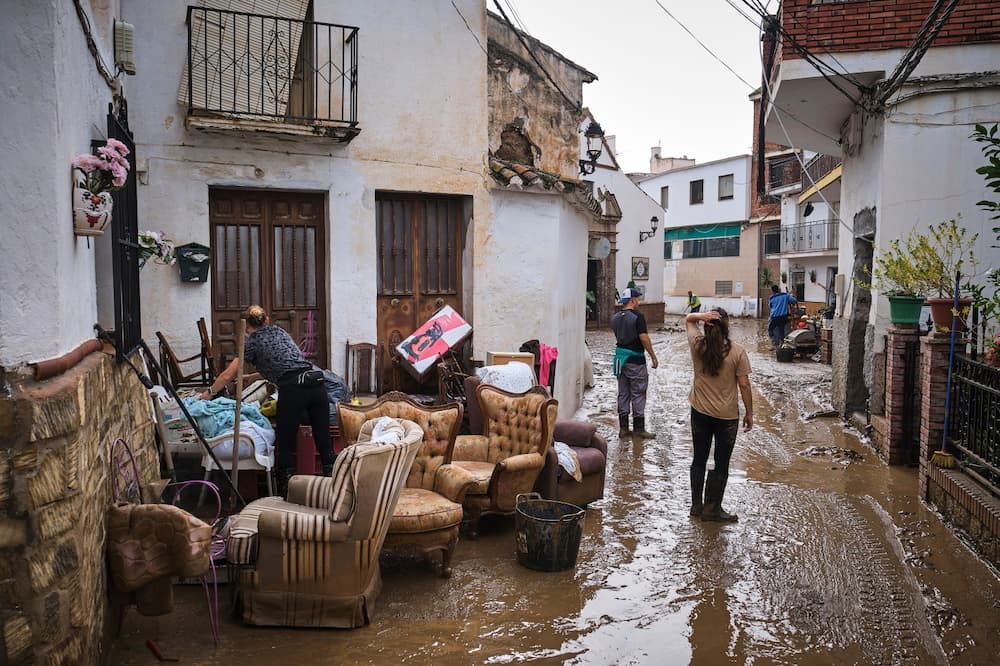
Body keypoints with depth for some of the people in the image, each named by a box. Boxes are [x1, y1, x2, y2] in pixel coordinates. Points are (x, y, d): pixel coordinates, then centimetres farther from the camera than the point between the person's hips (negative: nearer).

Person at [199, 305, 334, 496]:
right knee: (324, 444, 5)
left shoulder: (252, 342, 11)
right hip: (317, 384, 5)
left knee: (286, 446, 7)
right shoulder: (279, 331, 27)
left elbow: (227, 376, 13)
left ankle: (286, 495, 12)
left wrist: (209, 393, 31)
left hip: (293, 390, -5)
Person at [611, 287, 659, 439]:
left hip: (620, 357, 7)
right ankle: (639, 429, 5)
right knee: (638, 395, 1)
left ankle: (623, 428, 14)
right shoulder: (637, 316, -15)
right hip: (635, 360, -7)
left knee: (623, 394, 11)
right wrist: (653, 357, -10)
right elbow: (644, 338, -17)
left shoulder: (615, 317, 7)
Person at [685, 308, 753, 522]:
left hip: (700, 412, 3)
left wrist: (701, 316, -12)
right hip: (727, 416, -3)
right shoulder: (737, 351, -14)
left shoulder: (697, 345, -6)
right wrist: (749, 413, 1)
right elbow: (744, 385, -10)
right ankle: (712, 510, 16)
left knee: (699, 460, 16)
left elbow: (688, 319, 11)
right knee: (721, 465, 9)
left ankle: (696, 506, 24)